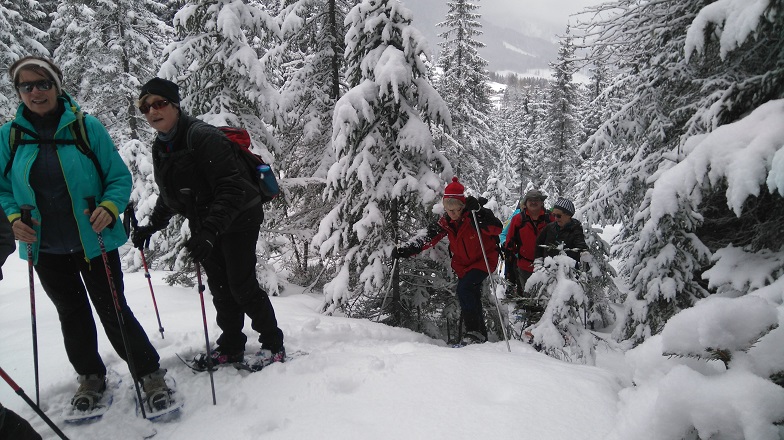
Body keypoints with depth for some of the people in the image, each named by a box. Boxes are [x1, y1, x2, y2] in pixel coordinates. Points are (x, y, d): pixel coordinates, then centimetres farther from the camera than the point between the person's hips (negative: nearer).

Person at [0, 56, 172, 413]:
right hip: (46, 250, 4)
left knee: (113, 311, 2)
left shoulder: (86, 127, -9)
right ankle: (91, 377, 38)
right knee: (72, 315, 18)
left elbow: (119, 176, -5)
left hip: (94, 243, -3)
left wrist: (109, 207, -23)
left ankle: (150, 374, 18)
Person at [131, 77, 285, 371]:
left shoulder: (204, 137, -22)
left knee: (242, 286, -5)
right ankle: (231, 347, 28)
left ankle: (273, 344, 12)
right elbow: (169, 197, 20)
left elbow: (231, 188, -29)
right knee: (220, 288, 13)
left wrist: (210, 229, -37)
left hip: (238, 221, -8)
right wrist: (151, 226, 13)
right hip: (205, 227, 8)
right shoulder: (160, 148, 7)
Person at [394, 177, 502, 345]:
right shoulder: (445, 221, -8)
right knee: (472, 298, 9)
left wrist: (477, 214, -46)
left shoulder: (475, 214, -23)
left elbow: (497, 229, -35)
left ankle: (475, 331, -17)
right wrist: (404, 251, -18)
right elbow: (427, 239, -8)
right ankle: (480, 334, 24)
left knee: (465, 288, -24)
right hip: (463, 263, 6)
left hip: (485, 258, -6)